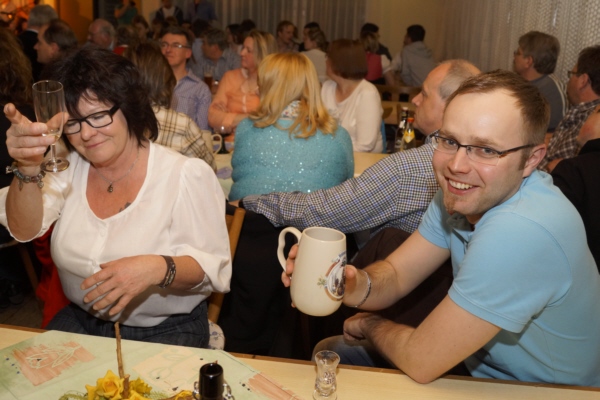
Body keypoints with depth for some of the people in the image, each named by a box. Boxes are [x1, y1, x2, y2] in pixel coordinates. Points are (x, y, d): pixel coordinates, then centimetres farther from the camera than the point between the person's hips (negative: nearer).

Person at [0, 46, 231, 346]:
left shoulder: (187, 176, -12)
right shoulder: (69, 167, 2)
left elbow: (214, 267, -14)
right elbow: (24, 230, -10)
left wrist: (158, 268, -32)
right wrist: (27, 169, -27)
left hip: (167, 330, -3)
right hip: (80, 319, 4)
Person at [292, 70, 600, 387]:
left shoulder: (521, 230, -37)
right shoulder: (462, 191, -11)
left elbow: (420, 361, -30)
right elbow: (396, 275, -7)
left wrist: (368, 324, -9)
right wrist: (356, 286, -30)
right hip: (480, 363, 6)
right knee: (331, 353, 11)